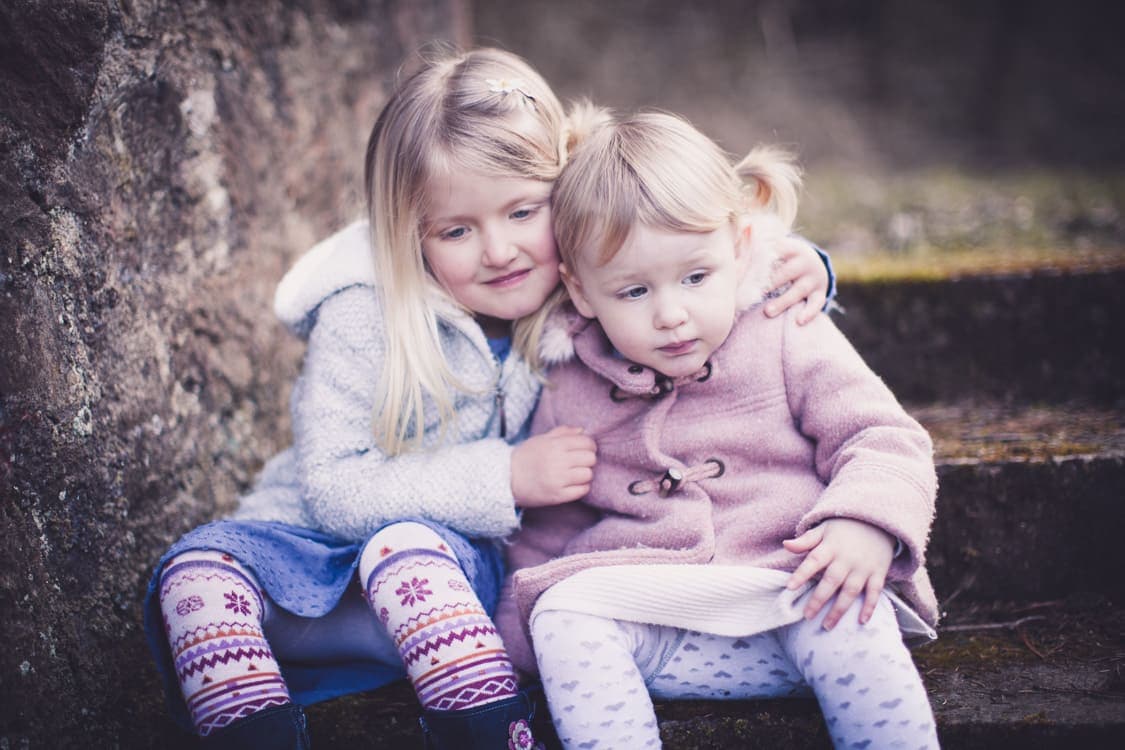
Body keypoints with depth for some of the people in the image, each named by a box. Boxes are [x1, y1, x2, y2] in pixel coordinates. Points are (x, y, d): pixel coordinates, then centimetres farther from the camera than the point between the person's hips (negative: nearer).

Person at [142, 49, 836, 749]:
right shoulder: (365, 318, -16)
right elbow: (331, 488, -19)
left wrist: (792, 265, -16)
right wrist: (505, 478, -25)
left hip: (469, 566, 0)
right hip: (328, 550, 1)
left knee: (407, 544, -34)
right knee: (198, 568, -26)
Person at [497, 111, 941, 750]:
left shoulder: (788, 342, 2)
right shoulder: (571, 395, 8)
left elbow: (885, 439, -1)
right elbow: (547, 530, 19)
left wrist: (866, 524, -22)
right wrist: (517, 634, 9)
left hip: (790, 607, -1)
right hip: (646, 631, 2)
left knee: (846, 620, -31)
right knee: (564, 610, -25)